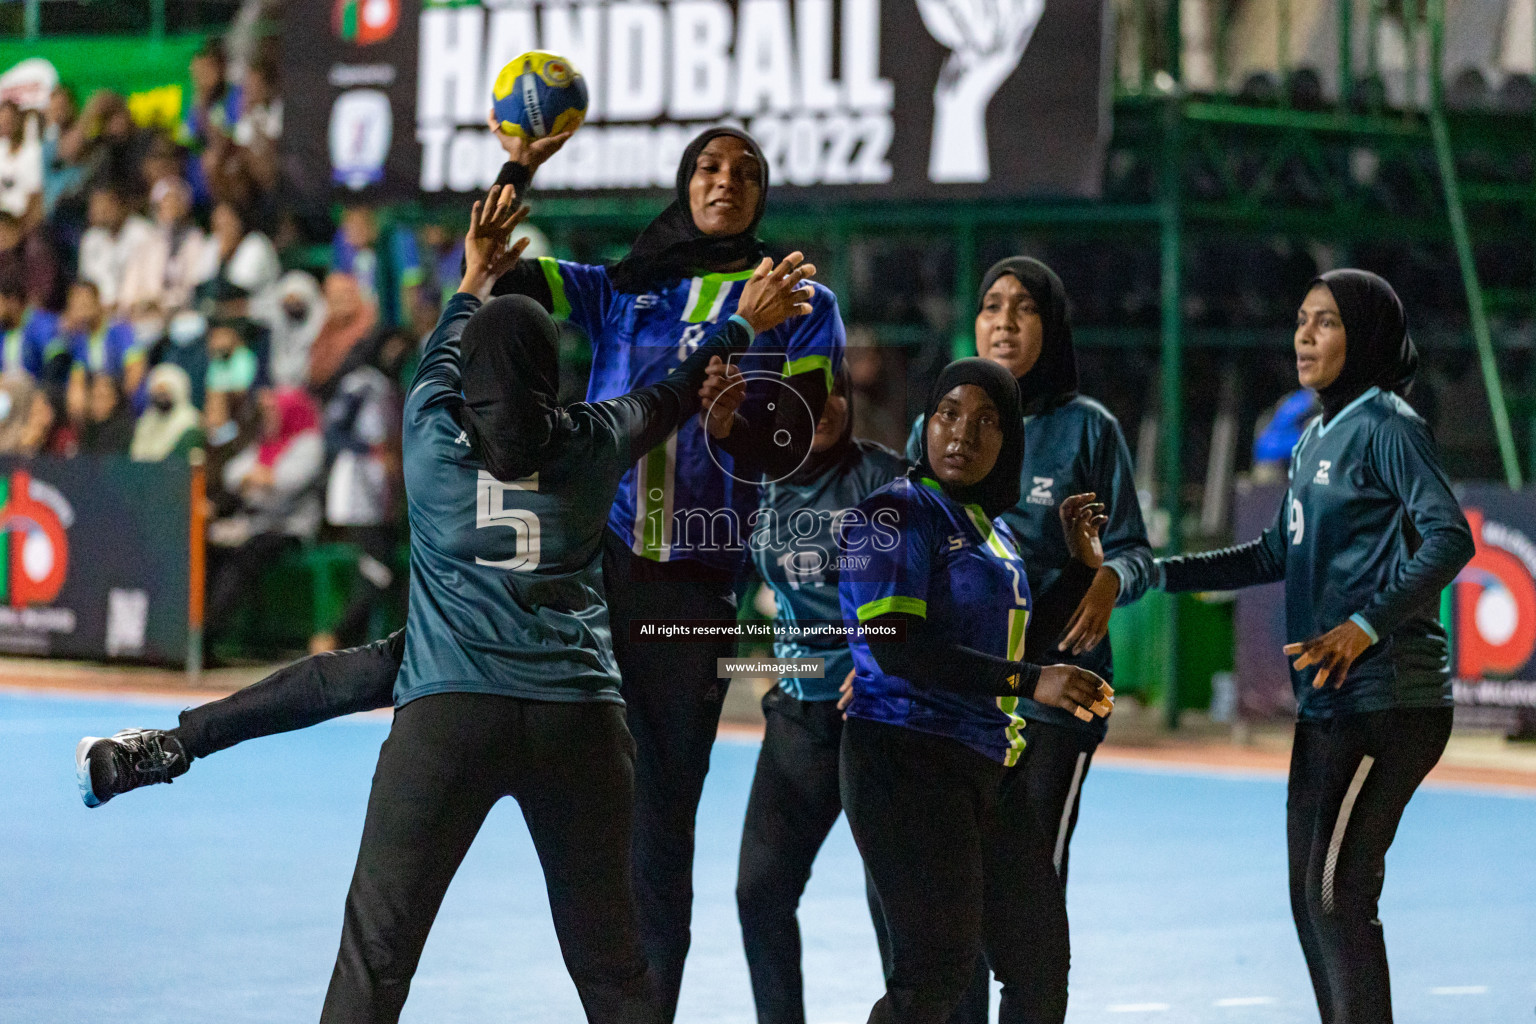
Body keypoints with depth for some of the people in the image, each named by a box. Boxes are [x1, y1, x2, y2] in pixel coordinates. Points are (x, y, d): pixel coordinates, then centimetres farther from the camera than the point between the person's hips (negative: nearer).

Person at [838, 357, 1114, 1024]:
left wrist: (1083, 567, 17)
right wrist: (1029, 681, -22)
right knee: (937, 970, -15)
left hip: (986, 767, 9)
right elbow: (895, 647, -19)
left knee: (1030, 962, 11)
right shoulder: (898, 511, -8)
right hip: (905, 756, -9)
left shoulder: (993, 527, 18)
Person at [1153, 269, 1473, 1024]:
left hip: (1387, 699, -9)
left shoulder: (1387, 426, -9)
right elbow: (1278, 555, 27)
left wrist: (1365, 626, -27)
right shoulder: (1316, 439, 17)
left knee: (1337, 892, -12)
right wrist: (1157, 574, 23)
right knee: (1311, 897, 10)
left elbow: (1450, 538, -19)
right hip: (1325, 703, 9)